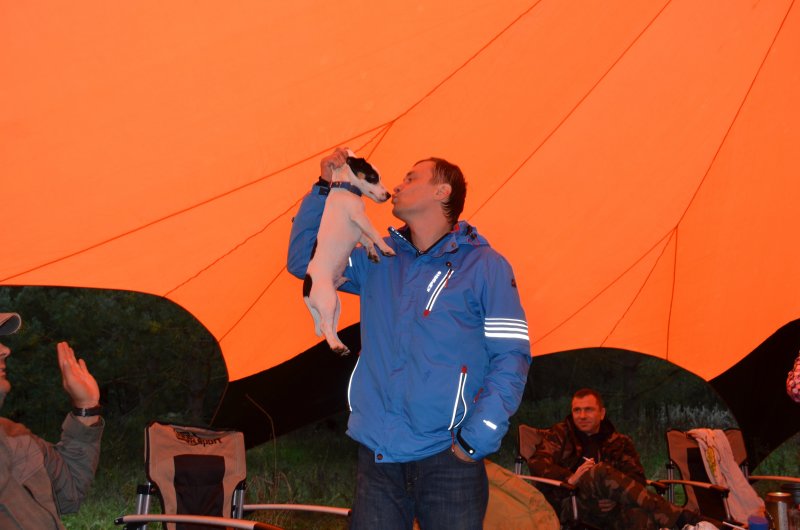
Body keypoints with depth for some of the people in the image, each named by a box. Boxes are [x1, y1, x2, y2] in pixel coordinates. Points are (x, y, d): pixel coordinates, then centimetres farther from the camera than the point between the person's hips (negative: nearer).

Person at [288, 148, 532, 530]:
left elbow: (511, 357, -6)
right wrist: (325, 188, 9)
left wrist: (478, 437, -16)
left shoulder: (485, 266, -2)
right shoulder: (379, 260, 13)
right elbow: (303, 260, 19)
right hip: (377, 456, 4)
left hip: (448, 458, -4)